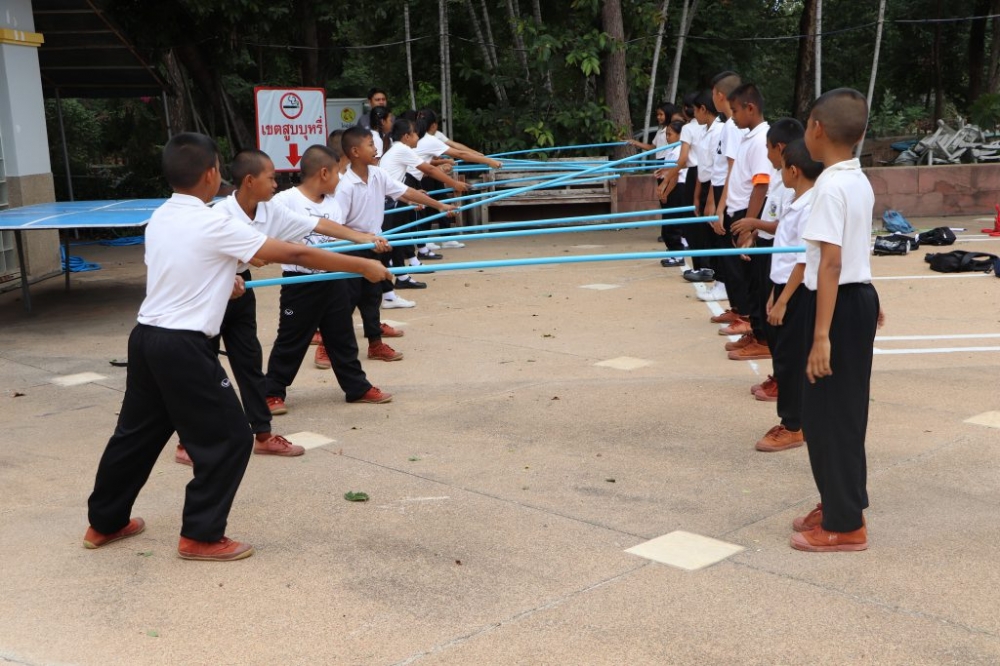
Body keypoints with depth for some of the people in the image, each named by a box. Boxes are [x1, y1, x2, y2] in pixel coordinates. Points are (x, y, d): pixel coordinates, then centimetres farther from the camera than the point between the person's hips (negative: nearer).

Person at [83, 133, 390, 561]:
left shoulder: (159, 220, 9)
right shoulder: (214, 225, -16)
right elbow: (294, 255, -16)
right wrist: (364, 266, -10)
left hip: (146, 337, 9)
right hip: (183, 347, -9)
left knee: (137, 432, 22)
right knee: (228, 439, 3)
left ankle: (104, 522, 36)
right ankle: (200, 536, 10)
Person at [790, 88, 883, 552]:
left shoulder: (830, 186, -20)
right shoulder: (860, 182, 10)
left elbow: (831, 262, -25)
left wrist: (821, 335, -27)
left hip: (839, 305, -10)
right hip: (860, 298, 10)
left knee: (830, 413, -1)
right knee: (839, 410, 18)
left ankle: (844, 525, 8)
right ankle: (839, 504, 31)